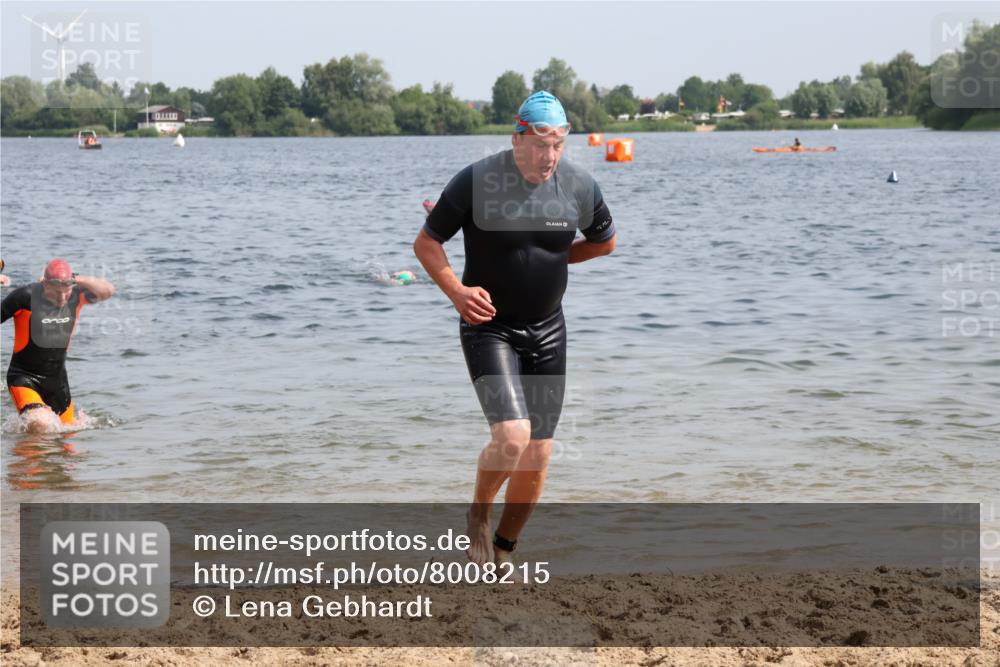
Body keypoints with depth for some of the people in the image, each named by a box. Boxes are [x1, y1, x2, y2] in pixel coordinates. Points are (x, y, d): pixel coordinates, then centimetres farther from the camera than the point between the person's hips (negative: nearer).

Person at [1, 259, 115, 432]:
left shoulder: (76, 296, -5)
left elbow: (108, 291, -16)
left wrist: (77, 280, -25)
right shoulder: (25, 296, -17)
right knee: (40, 425, -28)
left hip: (57, 378, 5)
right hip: (24, 377, -5)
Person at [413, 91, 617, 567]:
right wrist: (456, 290, -19)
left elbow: (604, 242, 16)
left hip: (547, 332, 4)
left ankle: (503, 551, 24)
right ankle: (479, 514, 8)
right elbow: (426, 243, -5)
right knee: (512, 435, -22)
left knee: (538, 454, 4)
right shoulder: (476, 182, -15)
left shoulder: (579, 187, -4)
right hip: (489, 328, -4)